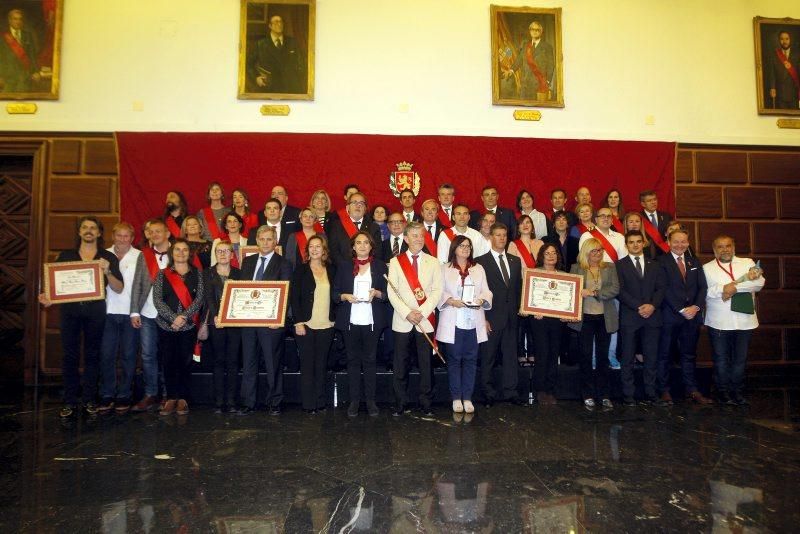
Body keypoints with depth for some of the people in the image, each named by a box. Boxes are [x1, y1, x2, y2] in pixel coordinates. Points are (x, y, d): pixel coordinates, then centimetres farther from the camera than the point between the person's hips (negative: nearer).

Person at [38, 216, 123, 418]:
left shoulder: (108, 257, 5)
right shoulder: (65, 255, 10)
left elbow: (119, 289, 0)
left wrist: (107, 272, -17)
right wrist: (47, 297, -10)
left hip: (95, 310, -1)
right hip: (70, 309, 1)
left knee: (92, 355, 5)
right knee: (70, 355, 2)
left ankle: (90, 399, 14)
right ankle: (69, 401, 11)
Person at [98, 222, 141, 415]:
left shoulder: (139, 257, -1)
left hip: (131, 312, -2)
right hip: (109, 312, 2)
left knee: (128, 355, 5)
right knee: (106, 354, 3)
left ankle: (124, 396, 16)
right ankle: (107, 395, 16)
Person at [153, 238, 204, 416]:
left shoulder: (196, 274, 5)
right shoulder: (162, 274, 5)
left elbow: (199, 299, -2)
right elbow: (157, 300, -3)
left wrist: (184, 317, -14)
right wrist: (173, 318, -15)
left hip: (188, 326, 0)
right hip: (166, 326, 1)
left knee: (185, 362, 3)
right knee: (168, 362, 4)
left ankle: (183, 398, 13)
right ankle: (171, 398, 14)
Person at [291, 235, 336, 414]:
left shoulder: (331, 270, 9)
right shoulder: (301, 269, 0)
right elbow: (294, 297, -4)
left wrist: (334, 318, 5)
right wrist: (298, 322, -10)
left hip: (326, 325, 3)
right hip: (306, 324, -2)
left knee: (321, 365, 8)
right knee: (307, 365, 2)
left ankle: (320, 402, 17)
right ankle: (308, 404, 10)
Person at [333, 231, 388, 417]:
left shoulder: (380, 266, 9)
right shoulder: (344, 266, 10)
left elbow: (388, 293, 7)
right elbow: (335, 293, 7)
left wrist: (377, 293, -12)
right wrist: (345, 296, -12)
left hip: (372, 321, -1)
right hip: (350, 321, 1)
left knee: (370, 360, 3)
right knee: (353, 360, 5)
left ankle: (370, 400, 12)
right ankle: (354, 400, 13)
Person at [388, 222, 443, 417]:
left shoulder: (433, 262, 7)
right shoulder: (395, 262, 5)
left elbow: (437, 290, 0)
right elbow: (392, 292, -2)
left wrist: (422, 312, -11)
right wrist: (407, 313, -13)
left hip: (426, 320, 1)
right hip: (402, 321, 0)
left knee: (426, 364, 5)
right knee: (401, 365, 4)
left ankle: (426, 404, 16)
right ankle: (401, 403, 16)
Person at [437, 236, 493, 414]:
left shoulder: (478, 269, 14)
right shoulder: (445, 269, 5)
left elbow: (486, 291, 10)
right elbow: (439, 292, 0)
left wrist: (481, 300, -11)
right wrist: (451, 301, -16)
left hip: (473, 322, 2)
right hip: (453, 322, -2)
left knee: (470, 359, 4)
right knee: (454, 359, 3)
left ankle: (467, 397, 14)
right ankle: (456, 398, 14)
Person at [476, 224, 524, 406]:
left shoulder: (515, 261, 13)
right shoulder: (481, 262, -3)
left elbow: (518, 287, 16)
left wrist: (517, 309, 6)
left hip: (511, 317, 5)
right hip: (491, 317, -4)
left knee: (510, 355, 9)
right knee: (488, 357, 4)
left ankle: (510, 392, 18)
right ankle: (489, 393, 15)